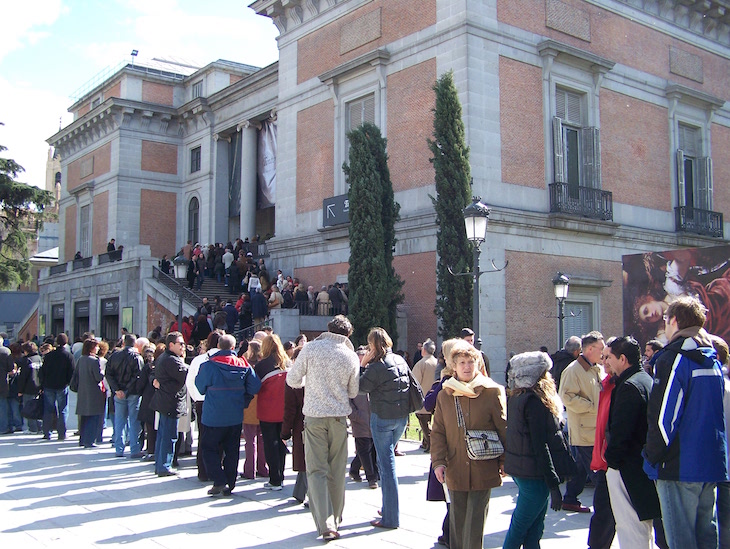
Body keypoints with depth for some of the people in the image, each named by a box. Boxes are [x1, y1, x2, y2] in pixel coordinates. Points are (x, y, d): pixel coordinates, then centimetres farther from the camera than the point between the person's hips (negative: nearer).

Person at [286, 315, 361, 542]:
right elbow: (353, 392, 5)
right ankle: (335, 518, 26)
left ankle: (325, 523, -10)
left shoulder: (311, 348, -5)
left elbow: (292, 380, 0)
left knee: (317, 470, 0)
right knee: (336, 470, 14)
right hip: (339, 417, 2)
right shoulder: (351, 357, -2)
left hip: (314, 415, -1)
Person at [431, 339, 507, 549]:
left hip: (483, 471, -3)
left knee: (475, 522, -2)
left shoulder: (492, 392, -2)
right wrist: (438, 461, -3)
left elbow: (504, 429, 1)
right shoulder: (444, 395, 7)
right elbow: (437, 432, 8)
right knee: (457, 521, 10)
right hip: (455, 471, 3)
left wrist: (505, 463, 0)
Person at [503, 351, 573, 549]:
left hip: (520, 469, 9)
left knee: (535, 527, 16)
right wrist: (554, 484, -18)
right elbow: (540, 446, -21)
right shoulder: (534, 401, -19)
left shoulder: (516, 398, 8)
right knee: (520, 526, 1)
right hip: (534, 473, -9)